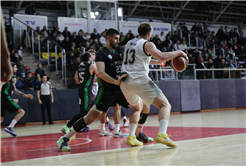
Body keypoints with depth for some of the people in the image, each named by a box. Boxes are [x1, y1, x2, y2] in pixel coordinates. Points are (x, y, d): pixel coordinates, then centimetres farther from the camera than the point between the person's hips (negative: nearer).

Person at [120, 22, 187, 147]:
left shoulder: (129, 43, 22)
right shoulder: (147, 44, -1)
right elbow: (162, 57, -17)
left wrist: (156, 62, 39)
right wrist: (179, 53, -2)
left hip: (125, 82, 7)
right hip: (140, 80, -7)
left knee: (138, 107, 31)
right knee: (165, 105, -4)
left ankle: (131, 137, 16)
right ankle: (161, 134, -26)